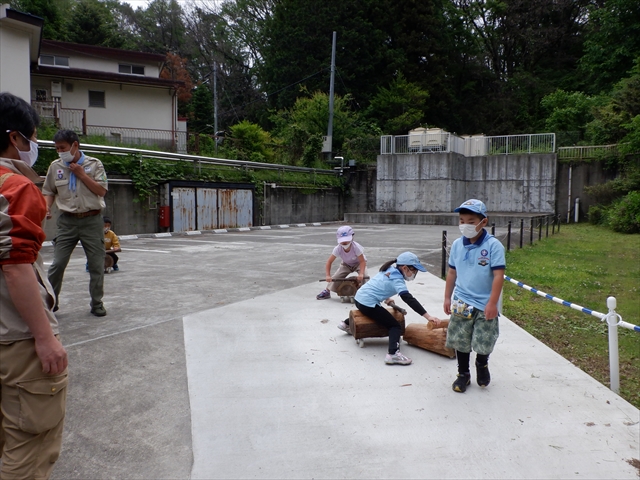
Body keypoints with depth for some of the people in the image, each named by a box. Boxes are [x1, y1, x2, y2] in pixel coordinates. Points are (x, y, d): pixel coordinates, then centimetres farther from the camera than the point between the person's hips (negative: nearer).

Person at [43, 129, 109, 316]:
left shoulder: (94, 164, -1)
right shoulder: (55, 166, 6)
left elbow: (101, 191, -7)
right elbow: (49, 191, 13)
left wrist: (81, 174, -10)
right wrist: (47, 208, -4)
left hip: (91, 220, -2)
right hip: (67, 221, 2)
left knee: (97, 265, 4)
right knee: (57, 264, -1)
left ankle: (97, 303, 17)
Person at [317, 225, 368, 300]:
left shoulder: (356, 247, -37)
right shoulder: (337, 249, -30)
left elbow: (362, 261, -33)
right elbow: (329, 262, -25)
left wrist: (361, 274, -48)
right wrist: (327, 275, -36)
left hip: (358, 263, -2)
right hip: (346, 264, 2)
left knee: (363, 277, -30)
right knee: (334, 279, -11)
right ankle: (327, 291, 15)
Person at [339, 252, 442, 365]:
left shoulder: (390, 270, 8)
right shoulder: (397, 280, -18)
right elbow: (409, 299, -29)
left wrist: (386, 297, 14)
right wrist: (428, 316, -35)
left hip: (359, 297, 9)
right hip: (368, 304, -9)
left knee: (367, 311, 42)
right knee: (395, 326, -8)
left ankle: (346, 324, 59)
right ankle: (393, 354, -29)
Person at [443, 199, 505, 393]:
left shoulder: (493, 245, -13)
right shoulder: (457, 245, 1)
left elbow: (498, 275, -14)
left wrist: (492, 303, -16)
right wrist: (447, 298, 10)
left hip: (485, 305, -3)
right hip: (461, 303, 3)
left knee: (484, 343, 7)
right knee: (460, 341, 9)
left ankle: (482, 364, 39)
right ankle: (463, 373, 29)